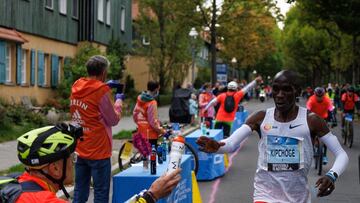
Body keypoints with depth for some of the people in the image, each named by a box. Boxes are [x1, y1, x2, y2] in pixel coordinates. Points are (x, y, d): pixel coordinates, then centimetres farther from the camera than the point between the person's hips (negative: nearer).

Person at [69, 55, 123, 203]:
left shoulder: (76, 87, 4)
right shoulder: (102, 90, -16)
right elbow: (113, 120, -9)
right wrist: (118, 100, 6)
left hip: (80, 149, 7)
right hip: (98, 150, -7)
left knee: (79, 191, 12)